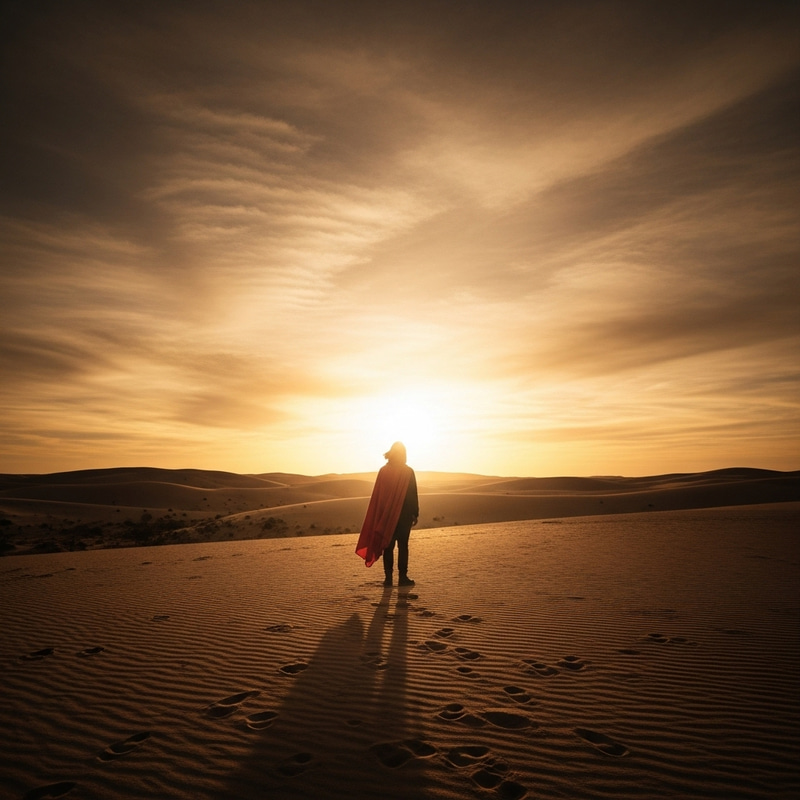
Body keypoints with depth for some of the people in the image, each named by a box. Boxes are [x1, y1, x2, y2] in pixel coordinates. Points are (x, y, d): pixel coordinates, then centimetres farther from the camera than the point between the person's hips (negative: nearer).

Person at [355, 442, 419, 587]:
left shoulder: (383, 471, 0)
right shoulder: (408, 471, -8)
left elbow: (377, 495, 3)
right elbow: (413, 495, -8)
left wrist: (381, 515, 11)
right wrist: (415, 514, 0)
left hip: (386, 515, 3)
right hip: (404, 515, -3)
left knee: (388, 546, 7)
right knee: (403, 546, 3)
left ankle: (388, 577, 8)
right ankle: (403, 577, 4)